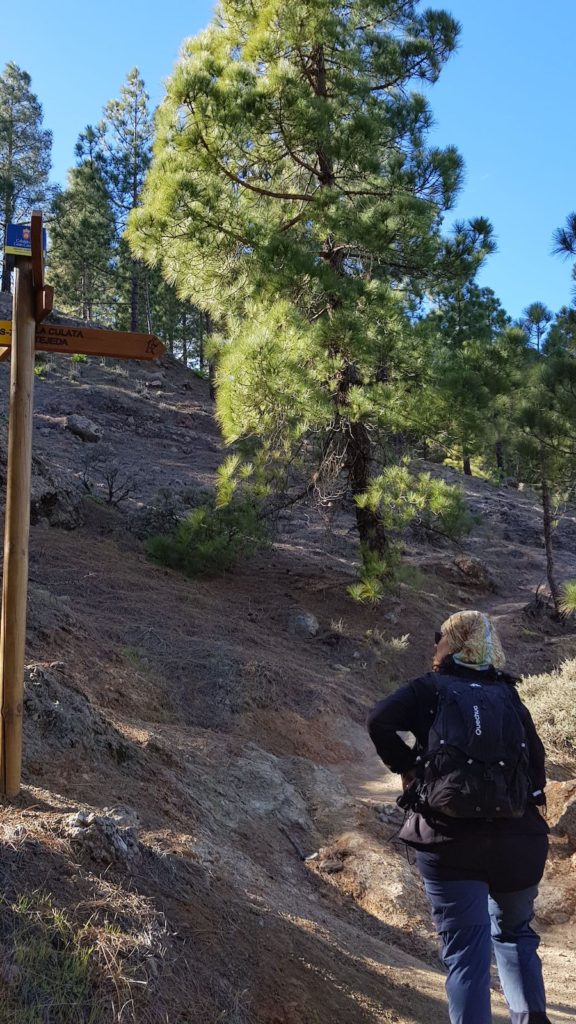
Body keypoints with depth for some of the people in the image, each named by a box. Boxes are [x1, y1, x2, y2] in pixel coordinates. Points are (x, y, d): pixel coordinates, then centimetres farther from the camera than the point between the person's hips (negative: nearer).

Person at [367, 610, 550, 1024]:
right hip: (518, 838, 3)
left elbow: (380, 721, -14)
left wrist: (406, 766, 0)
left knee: (466, 954, 4)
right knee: (514, 932, 25)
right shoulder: (510, 697, 9)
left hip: (450, 838, -3)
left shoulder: (432, 689, 1)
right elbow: (537, 765, 6)